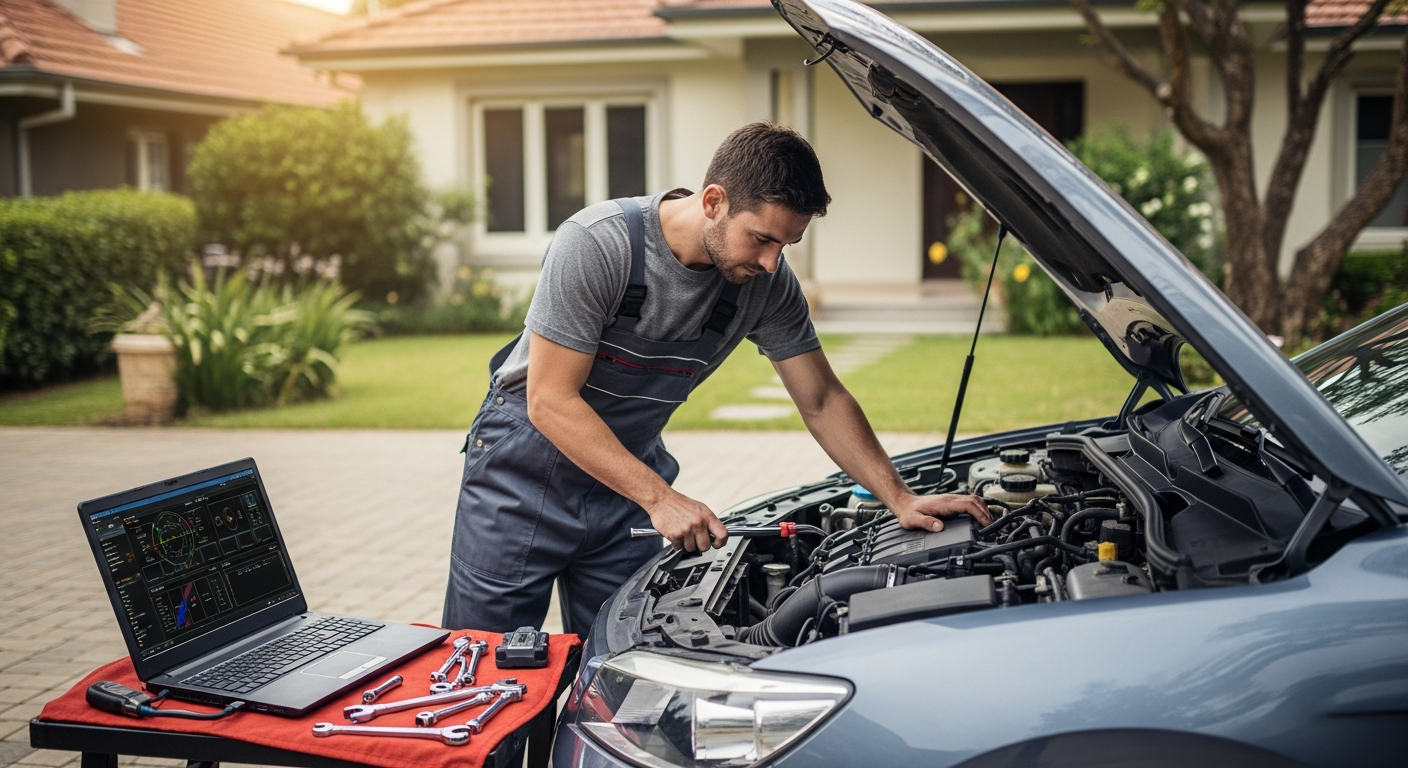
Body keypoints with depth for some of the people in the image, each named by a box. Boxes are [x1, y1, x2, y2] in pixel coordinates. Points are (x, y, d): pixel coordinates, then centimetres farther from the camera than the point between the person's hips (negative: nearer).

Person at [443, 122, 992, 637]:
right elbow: (550, 402, -26)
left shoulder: (766, 284, -13)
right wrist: (659, 498, -30)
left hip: (631, 467, 4)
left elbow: (822, 402, -1)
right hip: (526, 465, -4)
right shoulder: (595, 244, -27)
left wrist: (900, 498, -8)